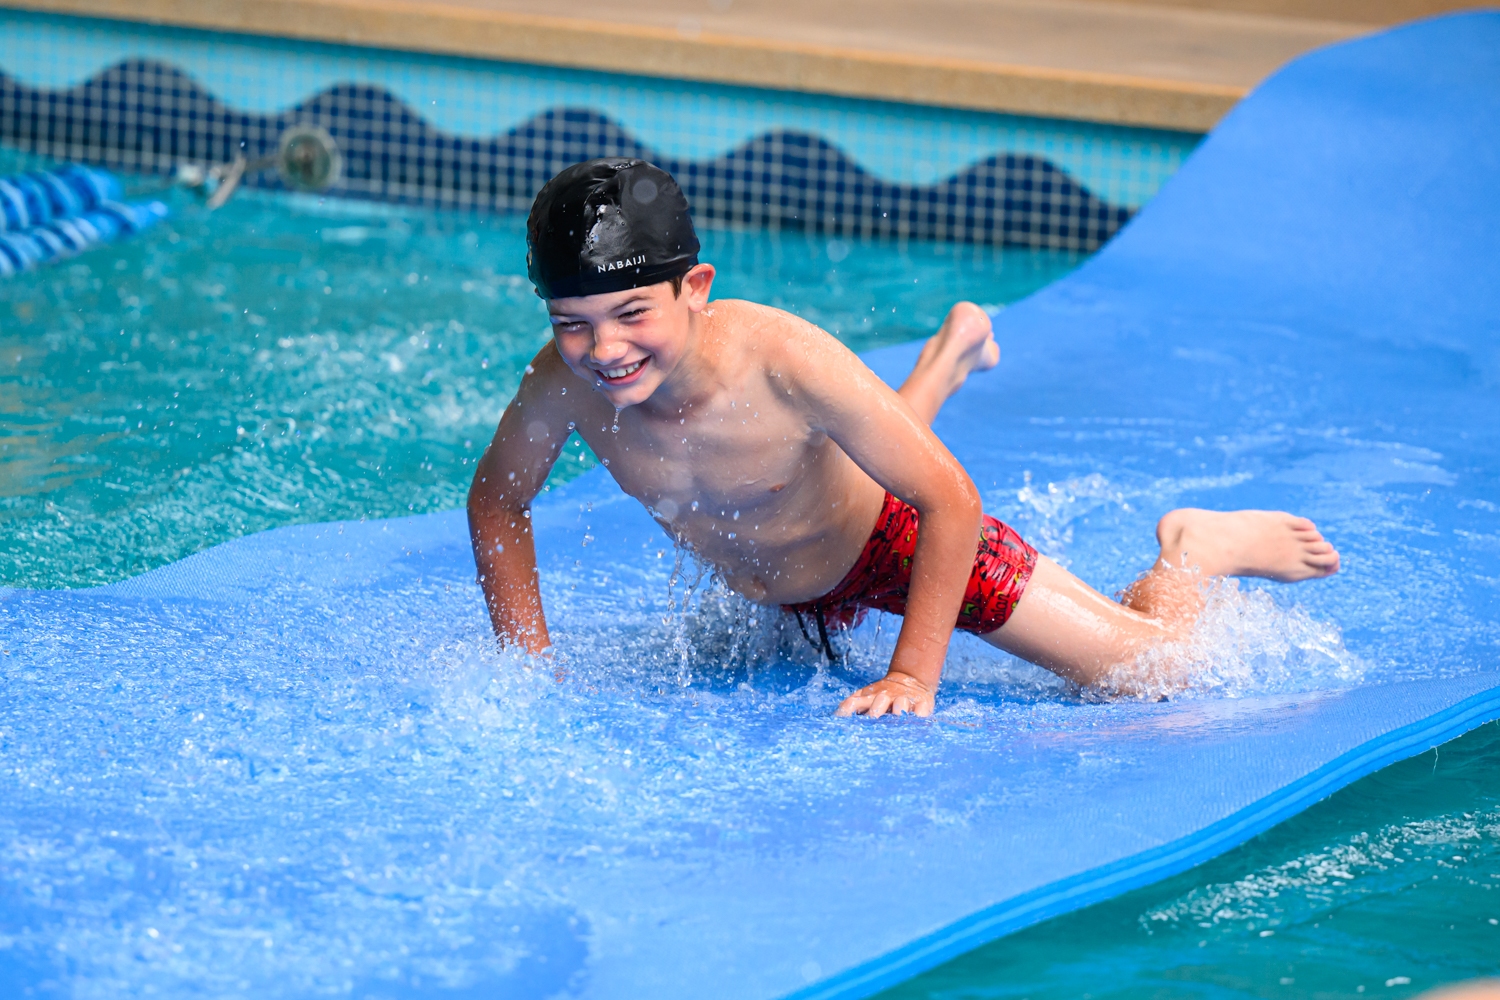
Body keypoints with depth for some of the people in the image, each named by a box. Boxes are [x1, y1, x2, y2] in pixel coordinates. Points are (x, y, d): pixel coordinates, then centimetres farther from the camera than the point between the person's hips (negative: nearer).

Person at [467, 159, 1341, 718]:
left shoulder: (785, 362, -43)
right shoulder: (565, 380, -32)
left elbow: (951, 501, -35)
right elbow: (498, 500, -11)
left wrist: (912, 679, -35)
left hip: (895, 533, -5)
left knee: (1156, 674, -3)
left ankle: (1197, 552, 29)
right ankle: (952, 356, 60)